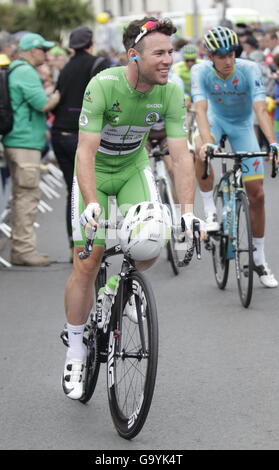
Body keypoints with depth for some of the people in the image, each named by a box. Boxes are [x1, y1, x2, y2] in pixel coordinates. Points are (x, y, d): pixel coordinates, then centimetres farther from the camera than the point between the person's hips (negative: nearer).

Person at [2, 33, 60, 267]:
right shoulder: (26, 72, -14)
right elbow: (43, 104, -19)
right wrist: (57, 97, -1)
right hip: (25, 142, -11)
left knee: (23, 195, 14)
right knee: (28, 195, -8)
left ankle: (21, 248, 18)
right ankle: (24, 249, -7)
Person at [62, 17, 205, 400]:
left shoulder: (171, 92, -19)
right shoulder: (103, 85, -29)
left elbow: (181, 155, -19)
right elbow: (86, 152, -33)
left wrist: (187, 211, -30)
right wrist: (92, 204, -45)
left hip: (134, 166, 3)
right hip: (95, 170, -3)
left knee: (150, 246, -19)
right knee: (86, 264, -7)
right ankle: (75, 354, 8)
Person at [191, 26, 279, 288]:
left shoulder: (249, 70, -27)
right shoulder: (201, 72, -25)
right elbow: (201, 109, -37)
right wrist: (207, 142, -55)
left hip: (242, 125, 0)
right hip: (216, 119, 0)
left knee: (256, 194, -3)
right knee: (201, 152, -38)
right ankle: (210, 212, -18)